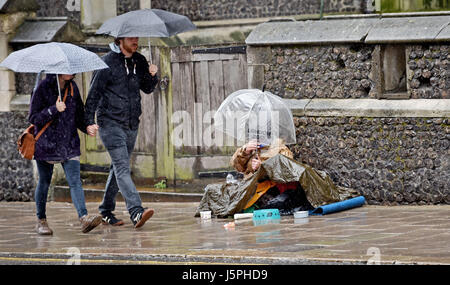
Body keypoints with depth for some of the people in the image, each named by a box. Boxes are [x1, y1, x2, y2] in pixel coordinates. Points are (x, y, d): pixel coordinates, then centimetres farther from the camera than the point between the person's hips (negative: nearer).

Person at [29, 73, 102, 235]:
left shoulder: (72, 88, 7)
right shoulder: (43, 88, -8)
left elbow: (79, 115, 16)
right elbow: (33, 118, -11)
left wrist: (87, 127, -5)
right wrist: (54, 110, -25)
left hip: (69, 144, 3)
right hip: (46, 144, -3)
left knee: (75, 181, -10)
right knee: (44, 182, 8)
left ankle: (84, 218, -23)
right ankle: (41, 221, 23)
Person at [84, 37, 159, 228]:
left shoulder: (139, 61, 10)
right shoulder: (108, 62, -8)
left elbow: (147, 89, 17)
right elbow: (94, 92, -7)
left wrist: (152, 76, -5)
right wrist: (89, 121, -13)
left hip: (131, 125, 7)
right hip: (111, 123, -7)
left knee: (119, 168, 13)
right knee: (122, 167, -16)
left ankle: (106, 211, 24)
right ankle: (136, 212, -29)